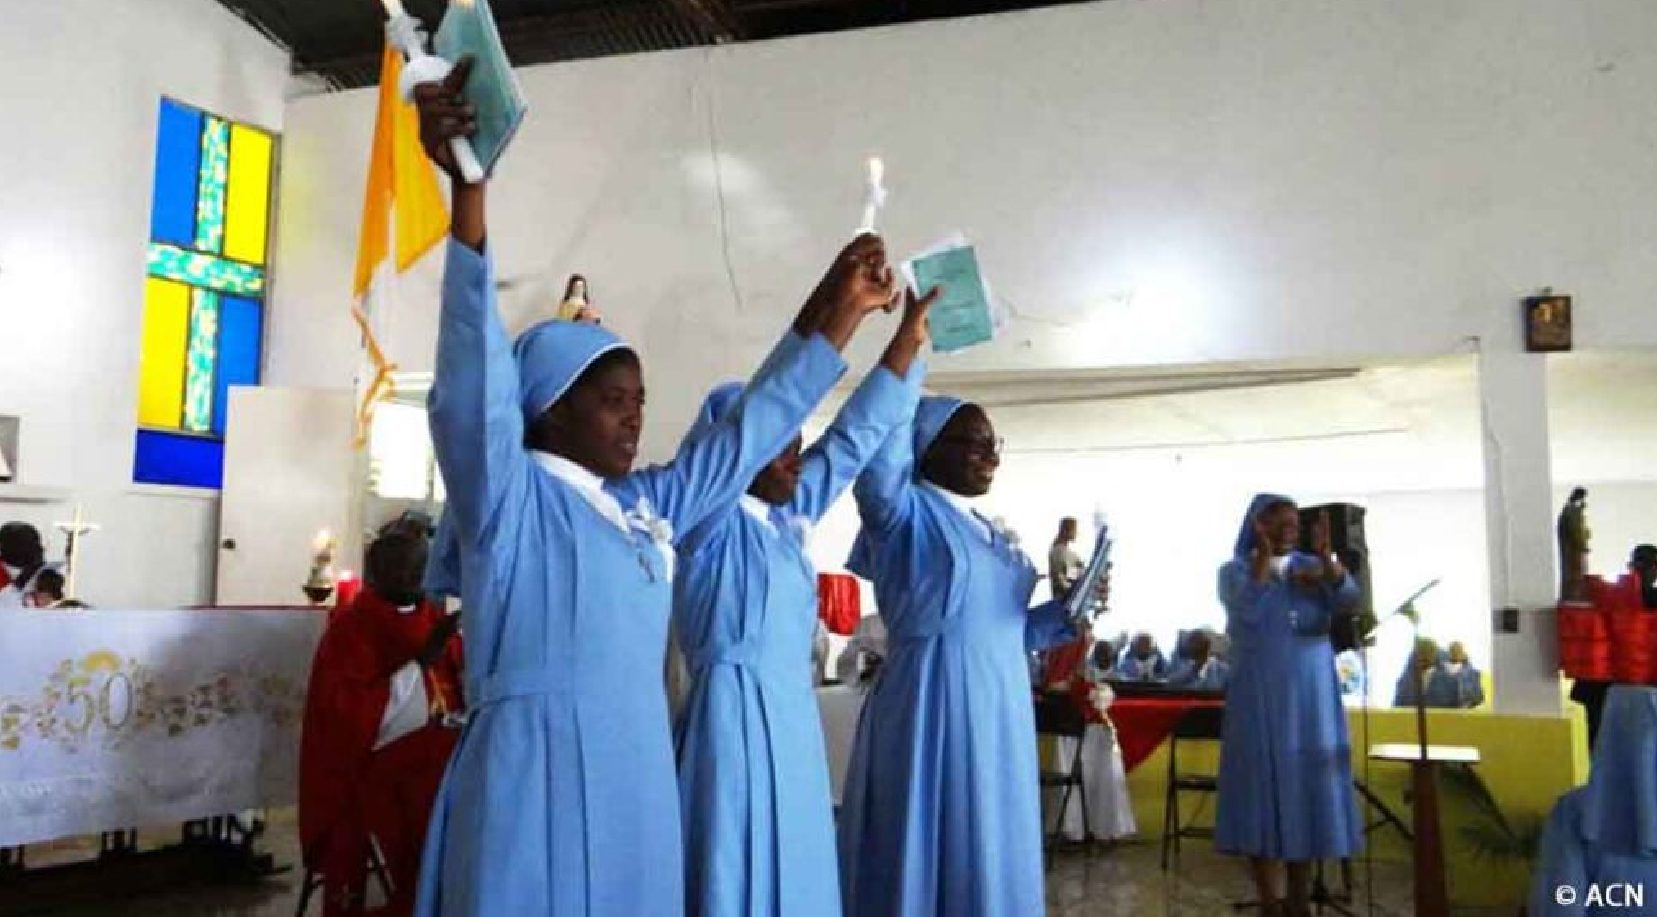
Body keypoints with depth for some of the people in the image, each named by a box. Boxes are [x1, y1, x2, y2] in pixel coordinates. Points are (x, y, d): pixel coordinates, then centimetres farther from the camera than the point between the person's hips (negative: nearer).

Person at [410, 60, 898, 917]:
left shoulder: (645, 508, 13)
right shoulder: (506, 495, -5)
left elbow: (748, 433, 18)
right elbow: (474, 376, -20)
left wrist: (837, 310, 15)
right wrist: (469, 187, -32)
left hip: (639, 772, 7)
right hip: (535, 772, -7)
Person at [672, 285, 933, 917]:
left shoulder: (789, 517, 13)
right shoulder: (713, 517, -8)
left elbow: (853, 438, 15)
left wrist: (908, 339, 13)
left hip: (794, 713, 8)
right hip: (735, 712, -8)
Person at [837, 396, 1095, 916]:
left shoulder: (988, 532, 17)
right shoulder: (905, 511, -7)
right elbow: (876, 471, -31)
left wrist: (1069, 609, 7)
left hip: (998, 716, 8)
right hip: (935, 710, -8)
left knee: (992, 859, 14)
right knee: (931, 855, 0)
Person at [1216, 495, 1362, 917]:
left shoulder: (1313, 567, 7)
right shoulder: (1235, 570, 0)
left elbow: (1349, 600, -11)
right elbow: (1247, 610, -20)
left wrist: (1326, 554, -26)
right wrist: (1265, 553, -22)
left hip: (1311, 696, 3)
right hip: (1259, 697, -3)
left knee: (1305, 786, 6)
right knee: (1264, 784, -3)